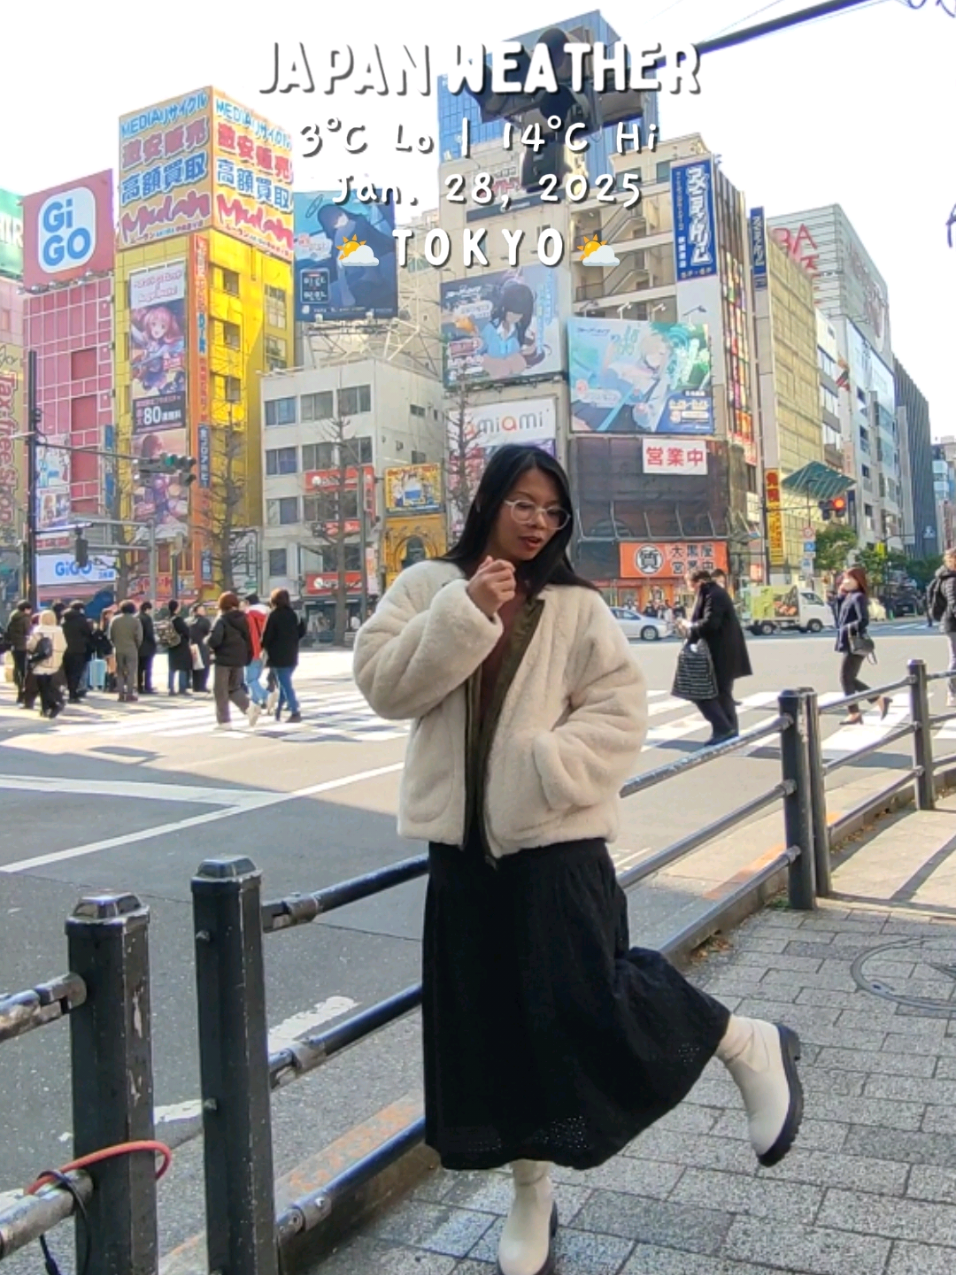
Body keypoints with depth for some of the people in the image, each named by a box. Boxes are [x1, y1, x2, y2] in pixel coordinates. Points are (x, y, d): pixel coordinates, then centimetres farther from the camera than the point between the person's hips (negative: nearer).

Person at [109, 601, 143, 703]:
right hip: (131, 649, -3)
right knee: (131, 672, 3)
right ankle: (129, 694, 0)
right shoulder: (136, 620, -7)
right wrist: (137, 646, 6)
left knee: (120, 672, 11)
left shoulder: (115, 620, 3)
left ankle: (120, 694, 9)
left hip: (118, 650, 3)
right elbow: (139, 637, -10)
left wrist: (116, 644, 15)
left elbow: (111, 636, 2)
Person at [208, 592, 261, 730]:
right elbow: (249, 640, 10)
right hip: (239, 660, 6)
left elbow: (214, 640, -24)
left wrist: (212, 647, -2)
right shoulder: (243, 620, 8)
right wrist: (248, 659, 16)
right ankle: (249, 707, -5)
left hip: (224, 659, -6)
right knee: (235, 688, 19)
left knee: (220, 691, 6)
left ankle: (223, 721, 7)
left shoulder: (222, 621, -12)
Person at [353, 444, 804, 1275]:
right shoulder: (429, 587, 5)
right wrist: (465, 612, -16)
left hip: (555, 834, -3)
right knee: (488, 1019, 11)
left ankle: (750, 1047, 22)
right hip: (463, 840, 3)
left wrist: (543, 766, -19)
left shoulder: (576, 607, -1)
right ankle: (531, 1189, 32)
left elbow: (621, 710, -5)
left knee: (587, 999, -6)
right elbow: (381, 683, -7)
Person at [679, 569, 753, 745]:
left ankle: (723, 729, -8)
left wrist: (690, 628, -9)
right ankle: (730, 731, 18)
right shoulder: (715, 593, 17)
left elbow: (710, 623, -25)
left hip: (720, 654, -11)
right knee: (722, 693, 14)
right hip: (723, 652, 11)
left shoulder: (714, 596, -16)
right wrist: (691, 627, 7)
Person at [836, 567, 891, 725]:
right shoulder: (848, 597, 14)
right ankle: (880, 700, 19)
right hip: (849, 645, 9)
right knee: (850, 679, 13)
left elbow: (864, 621, -24)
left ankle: (854, 713, 6)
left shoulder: (859, 597, -14)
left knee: (846, 678, -3)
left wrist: (848, 628, -15)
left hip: (855, 645, -9)